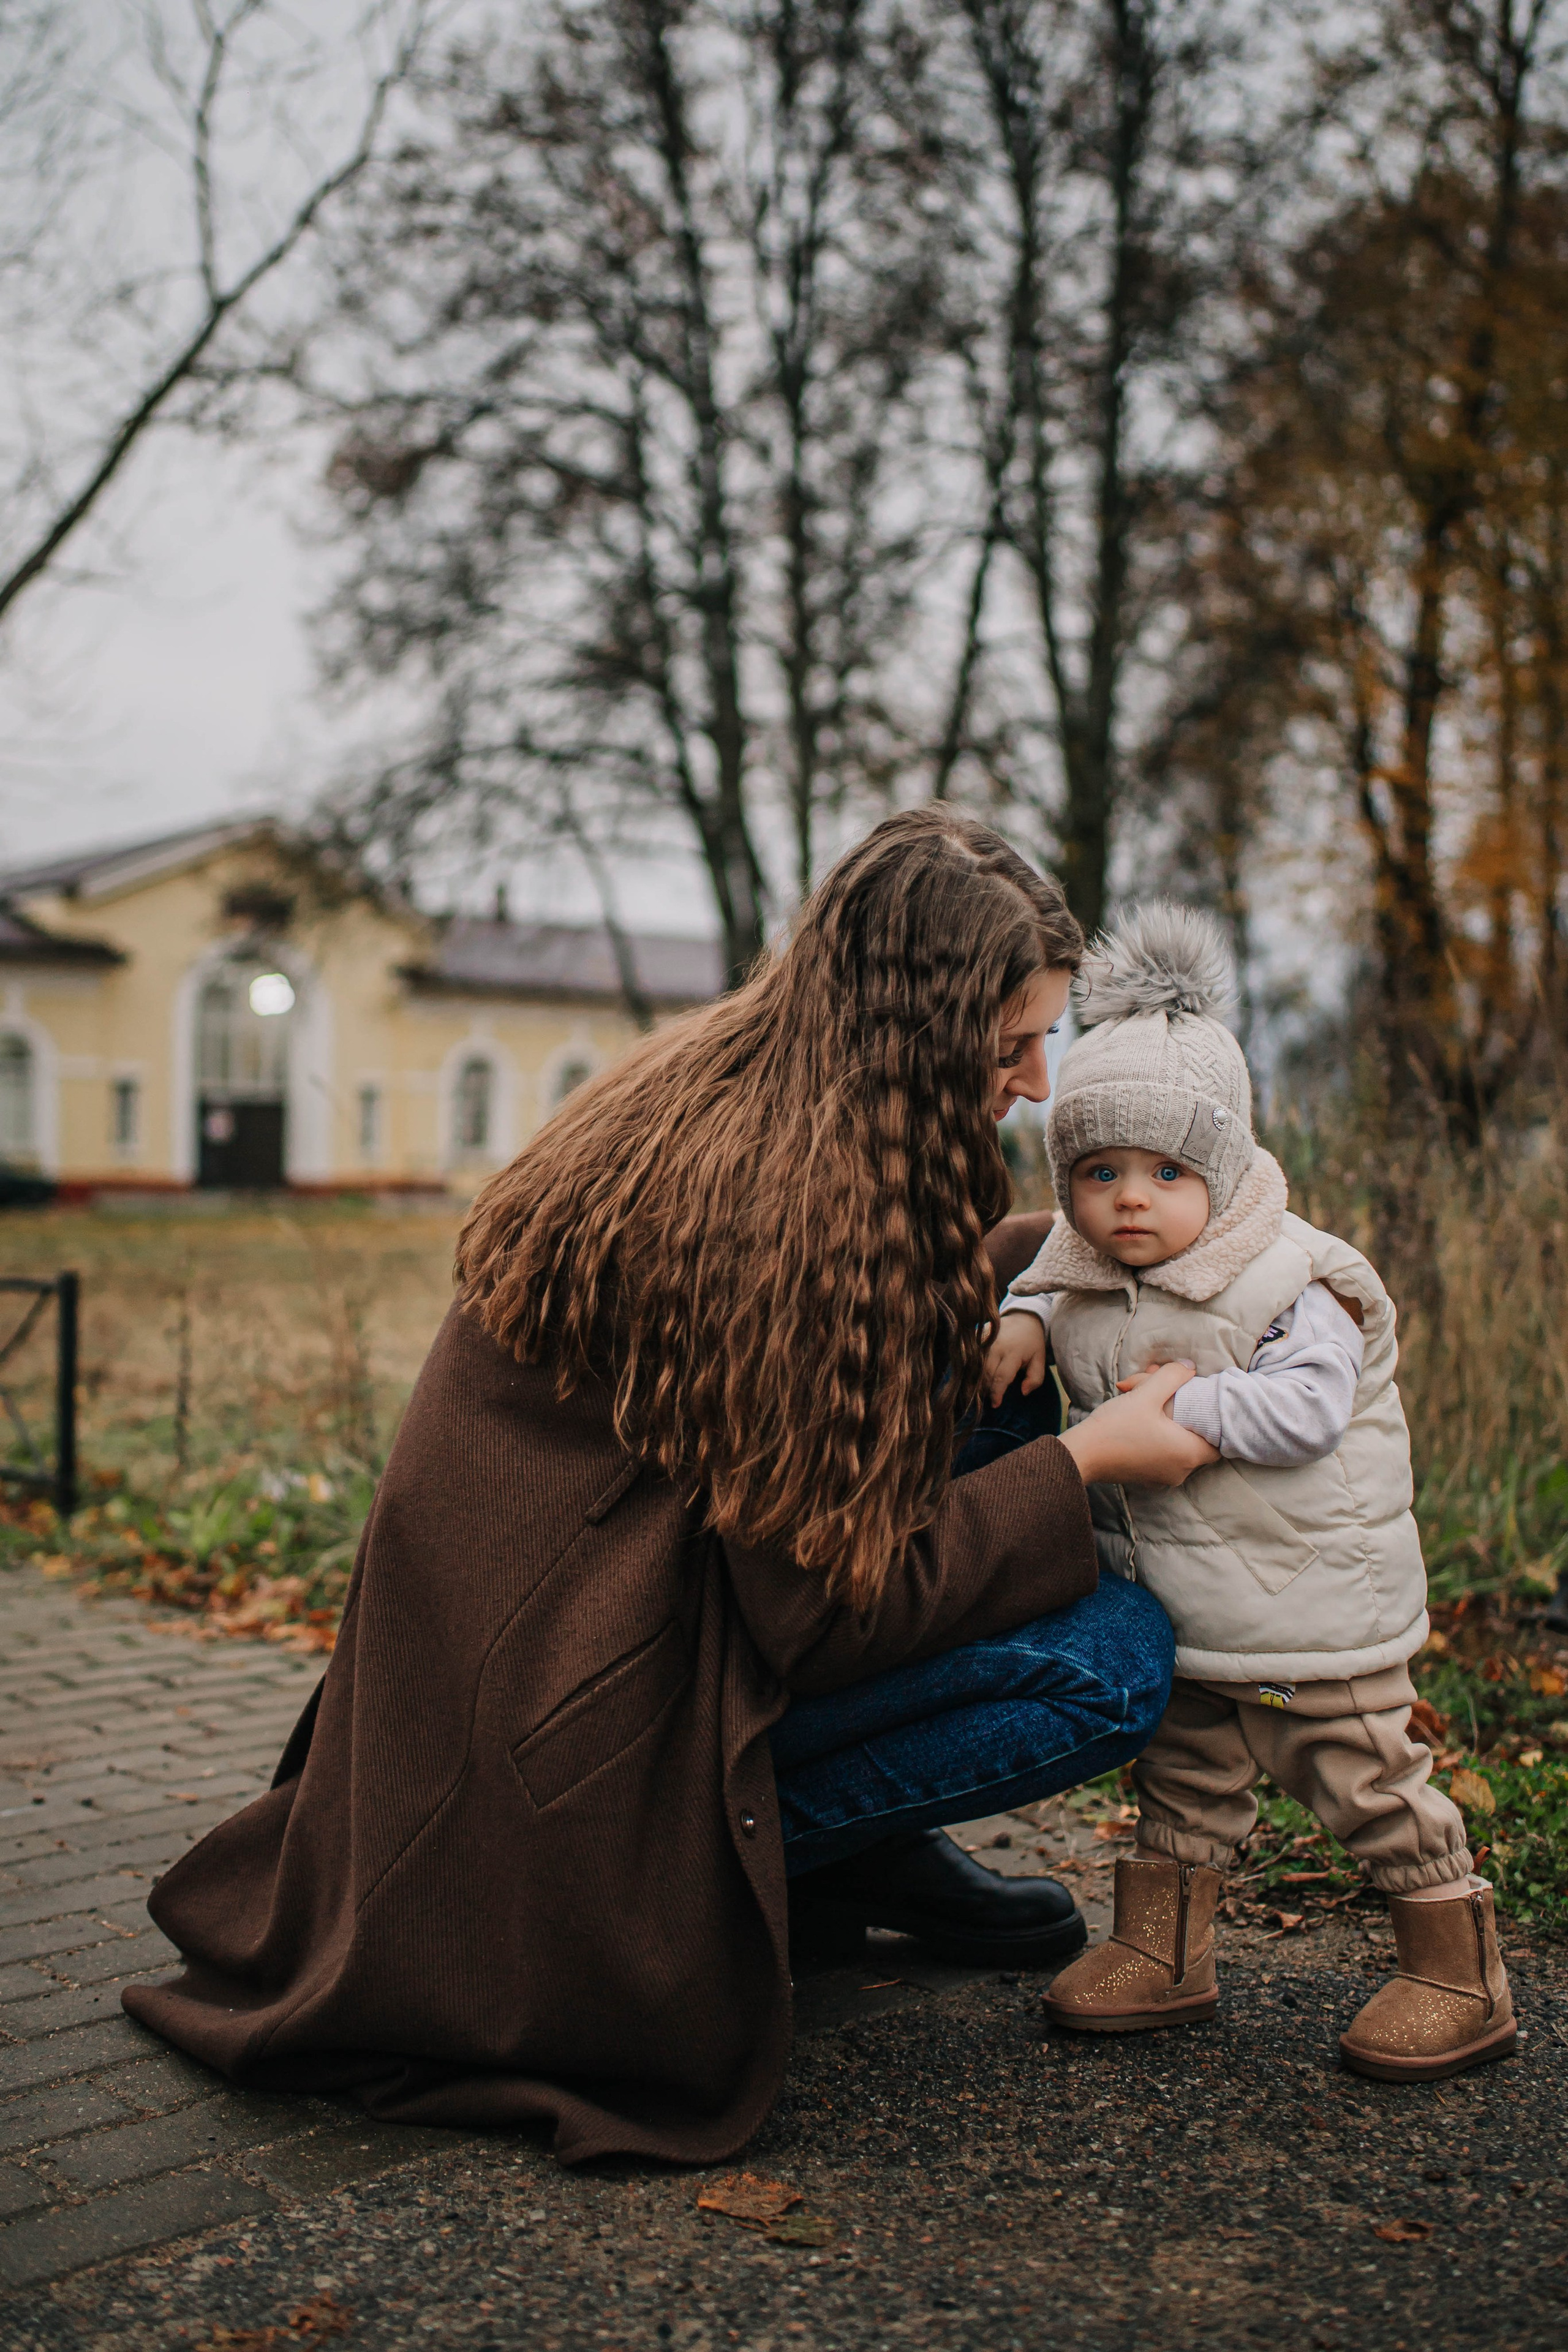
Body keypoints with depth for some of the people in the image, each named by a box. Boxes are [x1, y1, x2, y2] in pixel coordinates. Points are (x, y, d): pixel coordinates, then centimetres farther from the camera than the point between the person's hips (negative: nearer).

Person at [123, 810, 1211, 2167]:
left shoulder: (720, 1093, 1)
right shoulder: (785, 1207, -27)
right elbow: (826, 1608, -21)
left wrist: (1053, 1247, 14)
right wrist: (1086, 1460, -15)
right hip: (586, 1690, -10)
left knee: (1003, 1396, 11)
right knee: (1120, 1656, -13)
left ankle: (862, 1858, 13)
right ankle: (749, 1845, 2)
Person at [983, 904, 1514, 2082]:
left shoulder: (1291, 1278, -18)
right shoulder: (1086, 1272, 2)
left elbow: (1305, 1408, -26)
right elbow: (1051, 1284, 24)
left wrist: (1183, 1406, -25)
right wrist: (1025, 1322, 3)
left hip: (1312, 1599, -6)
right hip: (1173, 1603, 7)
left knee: (1364, 1774, 3)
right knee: (1186, 1772, 17)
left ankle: (1460, 1973, 18)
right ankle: (1164, 1950, 32)